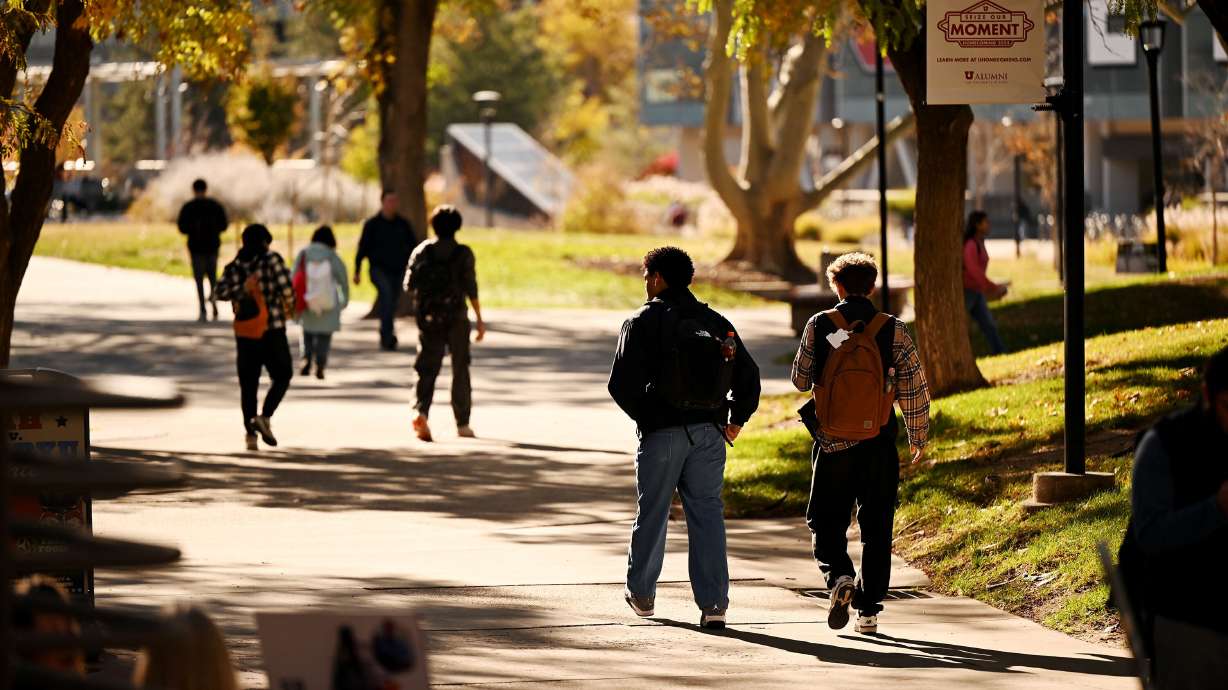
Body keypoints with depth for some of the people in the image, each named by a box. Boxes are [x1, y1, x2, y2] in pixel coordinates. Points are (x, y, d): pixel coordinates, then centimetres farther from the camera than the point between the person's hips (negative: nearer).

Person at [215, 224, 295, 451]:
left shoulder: (234, 266, 7)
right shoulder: (272, 259, -6)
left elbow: (222, 292, -6)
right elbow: (285, 287, -14)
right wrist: (289, 306, 4)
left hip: (244, 332, 4)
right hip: (271, 330, -4)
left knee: (248, 384, 9)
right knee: (282, 377, 9)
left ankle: (251, 434, 6)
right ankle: (265, 417, -12)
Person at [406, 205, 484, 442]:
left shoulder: (422, 251, 1)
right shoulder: (463, 254, -6)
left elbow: (410, 284, 1)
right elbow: (471, 289, -11)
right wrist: (480, 320, -7)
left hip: (428, 318, 2)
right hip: (456, 317, -2)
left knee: (427, 369, 3)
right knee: (460, 370, 10)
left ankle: (421, 411, -23)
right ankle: (462, 424, 15)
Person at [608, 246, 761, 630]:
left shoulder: (644, 322, -7)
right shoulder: (715, 322, 8)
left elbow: (622, 383, -13)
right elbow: (748, 375, 7)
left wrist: (641, 415, 2)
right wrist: (737, 418, 14)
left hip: (661, 433, -3)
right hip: (709, 432, 3)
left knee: (652, 512, 12)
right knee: (707, 513, 4)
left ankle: (641, 593, 27)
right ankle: (713, 604, -4)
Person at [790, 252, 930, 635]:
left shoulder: (819, 326, -6)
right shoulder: (893, 330, -5)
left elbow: (801, 380, 4)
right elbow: (914, 388, -2)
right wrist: (919, 436, 10)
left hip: (832, 443, -1)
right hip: (879, 445, 1)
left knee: (825, 519, 13)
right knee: (876, 527, 10)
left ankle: (838, 575, -14)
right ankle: (869, 610, 8)